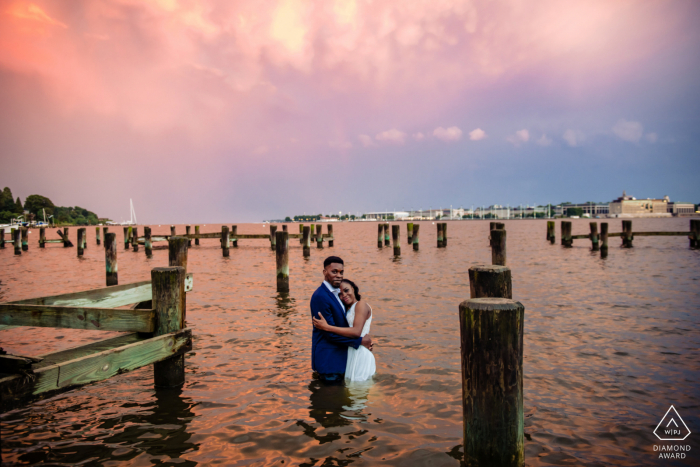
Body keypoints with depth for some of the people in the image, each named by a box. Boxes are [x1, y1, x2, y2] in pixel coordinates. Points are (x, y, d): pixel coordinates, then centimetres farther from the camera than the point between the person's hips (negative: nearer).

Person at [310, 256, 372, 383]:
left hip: (340, 354, 9)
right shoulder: (320, 297, -21)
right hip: (328, 360, -9)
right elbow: (330, 332, -22)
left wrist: (365, 340, 1)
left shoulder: (337, 292, 9)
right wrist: (360, 341, -14)